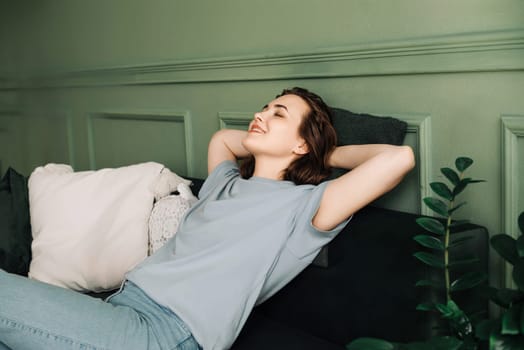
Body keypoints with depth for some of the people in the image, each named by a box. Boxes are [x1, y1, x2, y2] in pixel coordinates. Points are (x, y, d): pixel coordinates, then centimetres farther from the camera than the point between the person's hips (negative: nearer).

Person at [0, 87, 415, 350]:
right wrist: (270, 147, 31)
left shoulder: (304, 205, 0)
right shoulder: (225, 183, 23)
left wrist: (331, 152, 6)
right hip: (123, 303, 8)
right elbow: (222, 138, 45)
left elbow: (398, 158, -11)